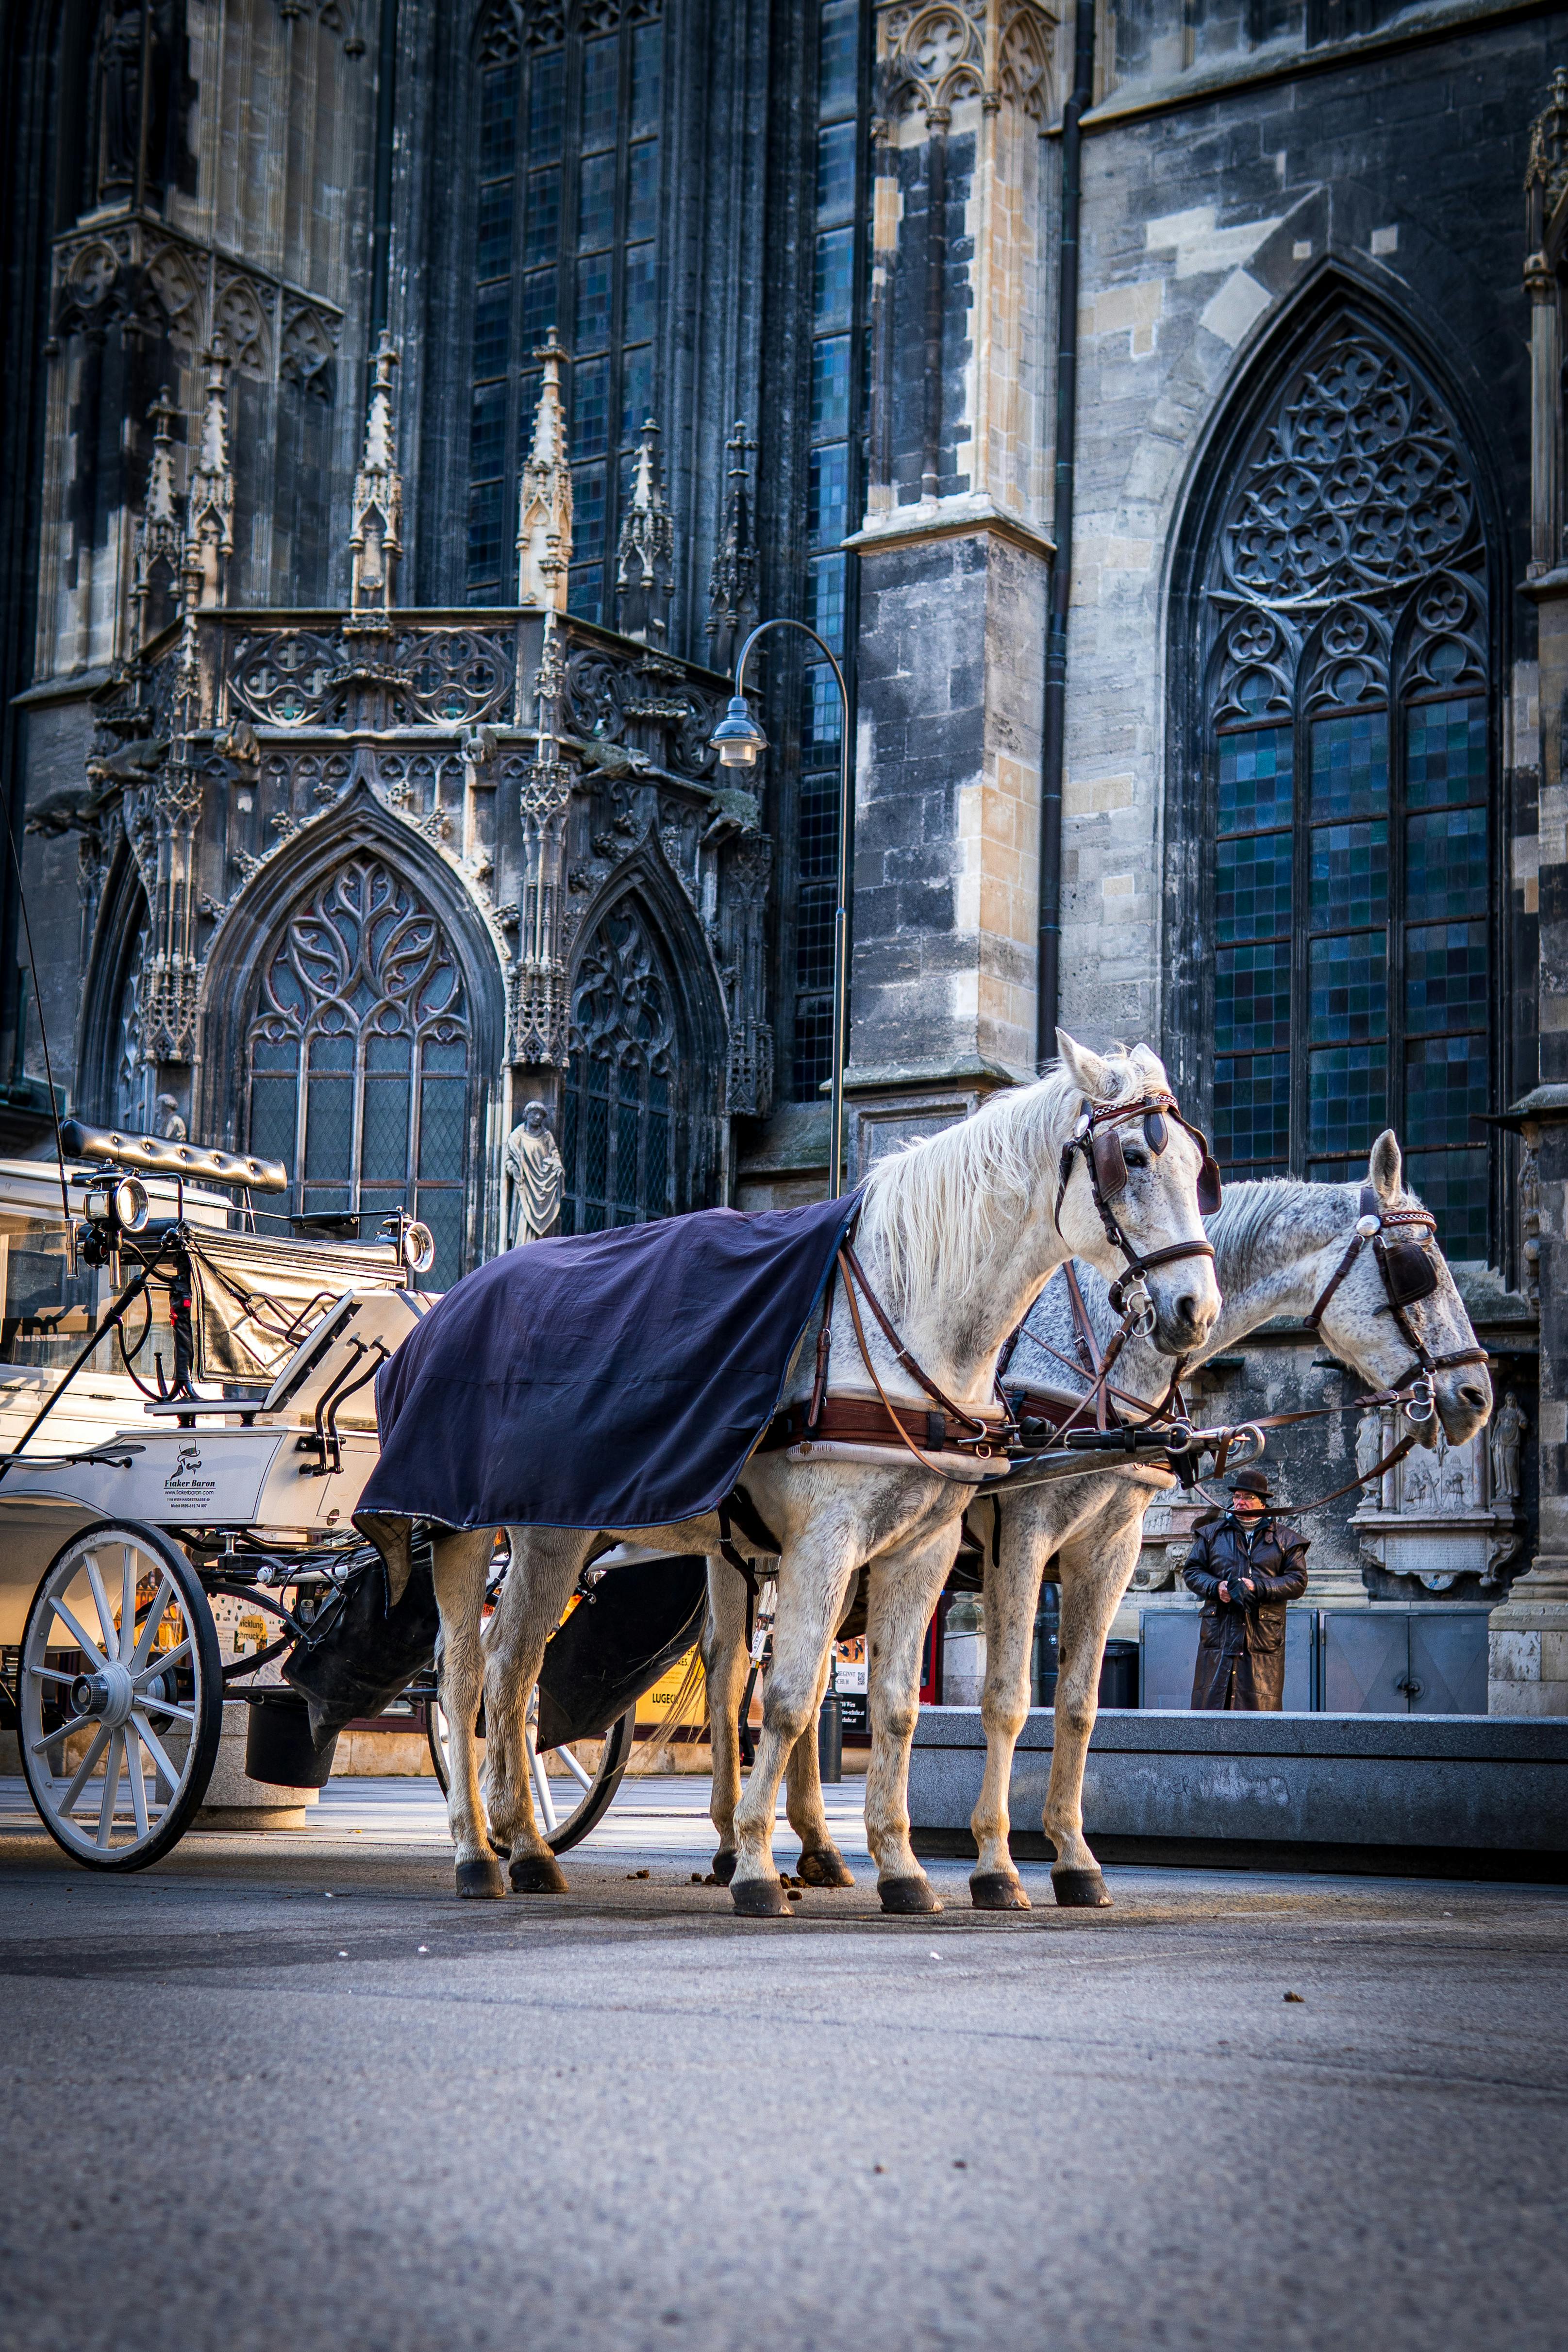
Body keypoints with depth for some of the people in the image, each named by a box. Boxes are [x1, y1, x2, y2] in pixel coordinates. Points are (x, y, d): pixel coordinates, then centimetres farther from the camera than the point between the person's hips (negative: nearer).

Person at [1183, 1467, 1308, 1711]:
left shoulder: (1286, 1540, 8)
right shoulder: (1212, 1534, 14)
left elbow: (1298, 1582, 1)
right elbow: (1192, 1571, 13)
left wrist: (1258, 1588, -12)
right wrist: (1216, 1587, -8)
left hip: (1263, 1634, -2)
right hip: (1219, 1633, 2)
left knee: (1262, 1699, -4)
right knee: (1211, 1700, -1)